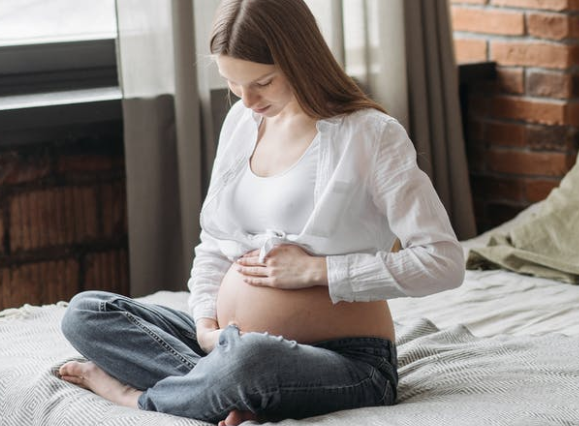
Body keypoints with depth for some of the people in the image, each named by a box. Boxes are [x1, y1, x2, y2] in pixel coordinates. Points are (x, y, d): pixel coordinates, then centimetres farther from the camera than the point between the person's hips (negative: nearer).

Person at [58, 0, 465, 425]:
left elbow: (444, 262, -16)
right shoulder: (242, 120, 10)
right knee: (85, 312, -4)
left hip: (346, 359, -7)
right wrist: (205, 325, -3)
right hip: (232, 342, 8)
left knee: (249, 358, -41)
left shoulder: (371, 136, -10)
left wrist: (313, 269, -15)